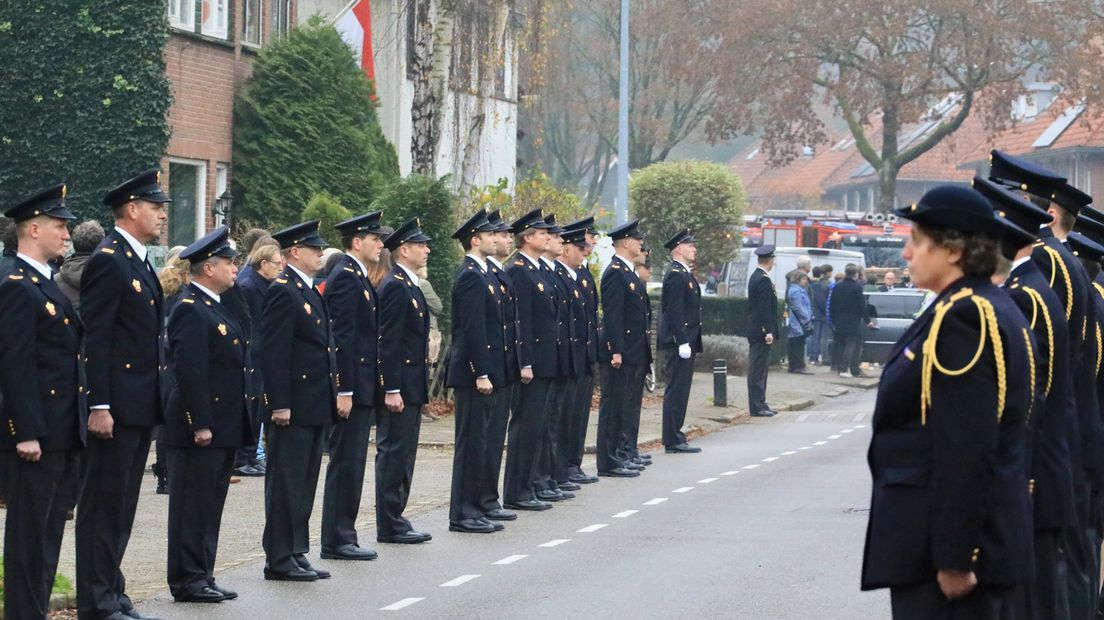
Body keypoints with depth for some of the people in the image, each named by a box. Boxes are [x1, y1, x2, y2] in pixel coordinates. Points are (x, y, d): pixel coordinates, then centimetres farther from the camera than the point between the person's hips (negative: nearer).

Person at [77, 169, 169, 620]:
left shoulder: (139, 262, 16)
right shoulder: (108, 261, -13)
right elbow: (94, 340, -17)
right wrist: (99, 406, -21)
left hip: (141, 406, 10)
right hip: (116, 406, -9)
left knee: (121, 505, 13)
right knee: (103, 506, -4)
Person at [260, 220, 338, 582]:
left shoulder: (311, 292, 17)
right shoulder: (283, 291, -13)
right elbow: (273, 352, -18)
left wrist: (332, 396, 18)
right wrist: (279, 404, -21)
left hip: (315, 405, 10)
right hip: (293, 404, -10)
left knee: (304, 483, 12)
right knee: (286, 483, -4)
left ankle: (297, 553, 18)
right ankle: (280, 561, -1)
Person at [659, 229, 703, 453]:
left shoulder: (685, 274, 18)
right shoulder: (676, 275, -14)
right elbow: (674, 312, -20)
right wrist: (683, 342, -23)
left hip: (685, 343, 10)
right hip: (678, 342, -10)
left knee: (679, 392, 12)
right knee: (676, 392, -7)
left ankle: (675, 437, 16)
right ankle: (673, 441, -5)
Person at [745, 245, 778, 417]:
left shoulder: (755, 277, 14)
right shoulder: (764, 280, -17)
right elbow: (765, 308, -21)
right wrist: (768, 331, -21)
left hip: (755, 330, 10)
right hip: (761, 331, -10)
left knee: (757, 369, 14)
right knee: (758, 369, -7)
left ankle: (759, 403, 20)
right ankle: (757, 406, -5)